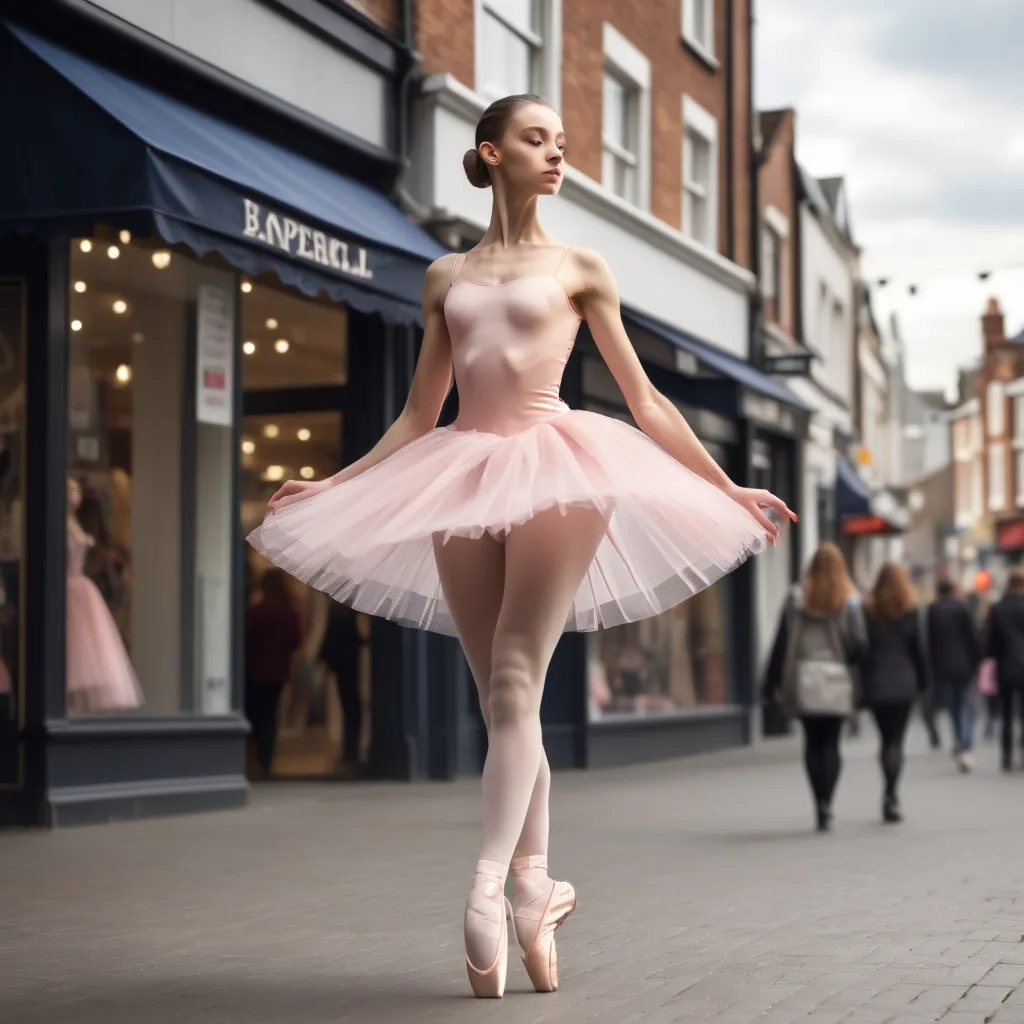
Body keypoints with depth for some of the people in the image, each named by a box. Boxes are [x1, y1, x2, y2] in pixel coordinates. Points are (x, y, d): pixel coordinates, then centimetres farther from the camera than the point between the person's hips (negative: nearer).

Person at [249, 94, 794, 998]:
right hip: (465, 478, 3)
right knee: (501, 704, 0)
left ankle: (490, 888, -21)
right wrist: (331, 485, 14)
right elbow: (418, 416, 19)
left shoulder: (579, 269, 11)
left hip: (553, 469, -3)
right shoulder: (448, 277, 17)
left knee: (515, 689, -14)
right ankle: (535, 895, 4)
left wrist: (728, 488, 8)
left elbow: (643, 399, 12)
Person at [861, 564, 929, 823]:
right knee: (896, 739, -2)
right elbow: (920, 649, 0)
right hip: (903, 685, -1)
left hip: (875, 685, 2)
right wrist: (923, 683, 9)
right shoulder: (911, 612, -1)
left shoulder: (868, 612, 1)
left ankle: (891, 795, 14)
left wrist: (861, 685, 5)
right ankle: (891, 794, -14)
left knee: (885, 738, 13)